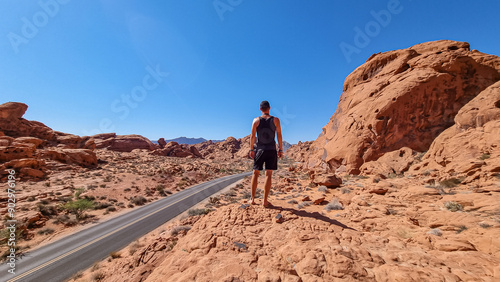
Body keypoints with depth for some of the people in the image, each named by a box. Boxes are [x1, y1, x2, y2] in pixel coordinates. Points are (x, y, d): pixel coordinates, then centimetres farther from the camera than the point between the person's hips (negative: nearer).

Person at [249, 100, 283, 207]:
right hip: (271, 150, 0)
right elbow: (279, 135, -1)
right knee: (269, 174, 3)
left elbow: (252, 136, -1)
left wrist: (251, 149, 5)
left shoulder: (256, 120, 2)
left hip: (259, 150, 1)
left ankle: (252, 199, 14)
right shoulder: (275, 120, 2)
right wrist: (280, 149, 5)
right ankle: (265, 201, 6)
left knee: (255, 173, 10)